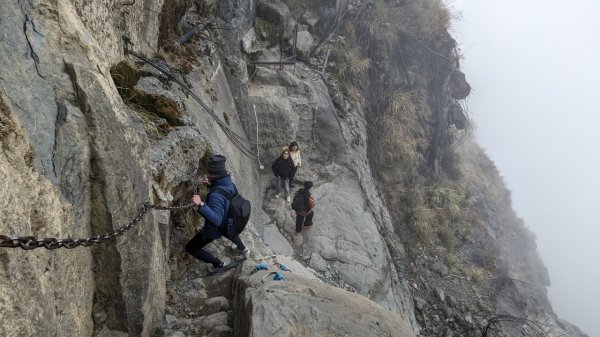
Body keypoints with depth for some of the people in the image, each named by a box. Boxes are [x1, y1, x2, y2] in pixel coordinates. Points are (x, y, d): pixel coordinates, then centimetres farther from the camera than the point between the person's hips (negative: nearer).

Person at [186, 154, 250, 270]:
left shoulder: (216, 195, -41)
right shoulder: (229, 183, -17)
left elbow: (216, 220, -46)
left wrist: (201, 204, -55)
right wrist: (211, 185, -9)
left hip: (214, 229, -7)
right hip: (227, 223, 7)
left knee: (190, 248, 12)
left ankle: (219, 265, 20)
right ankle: (243, 249, 62)